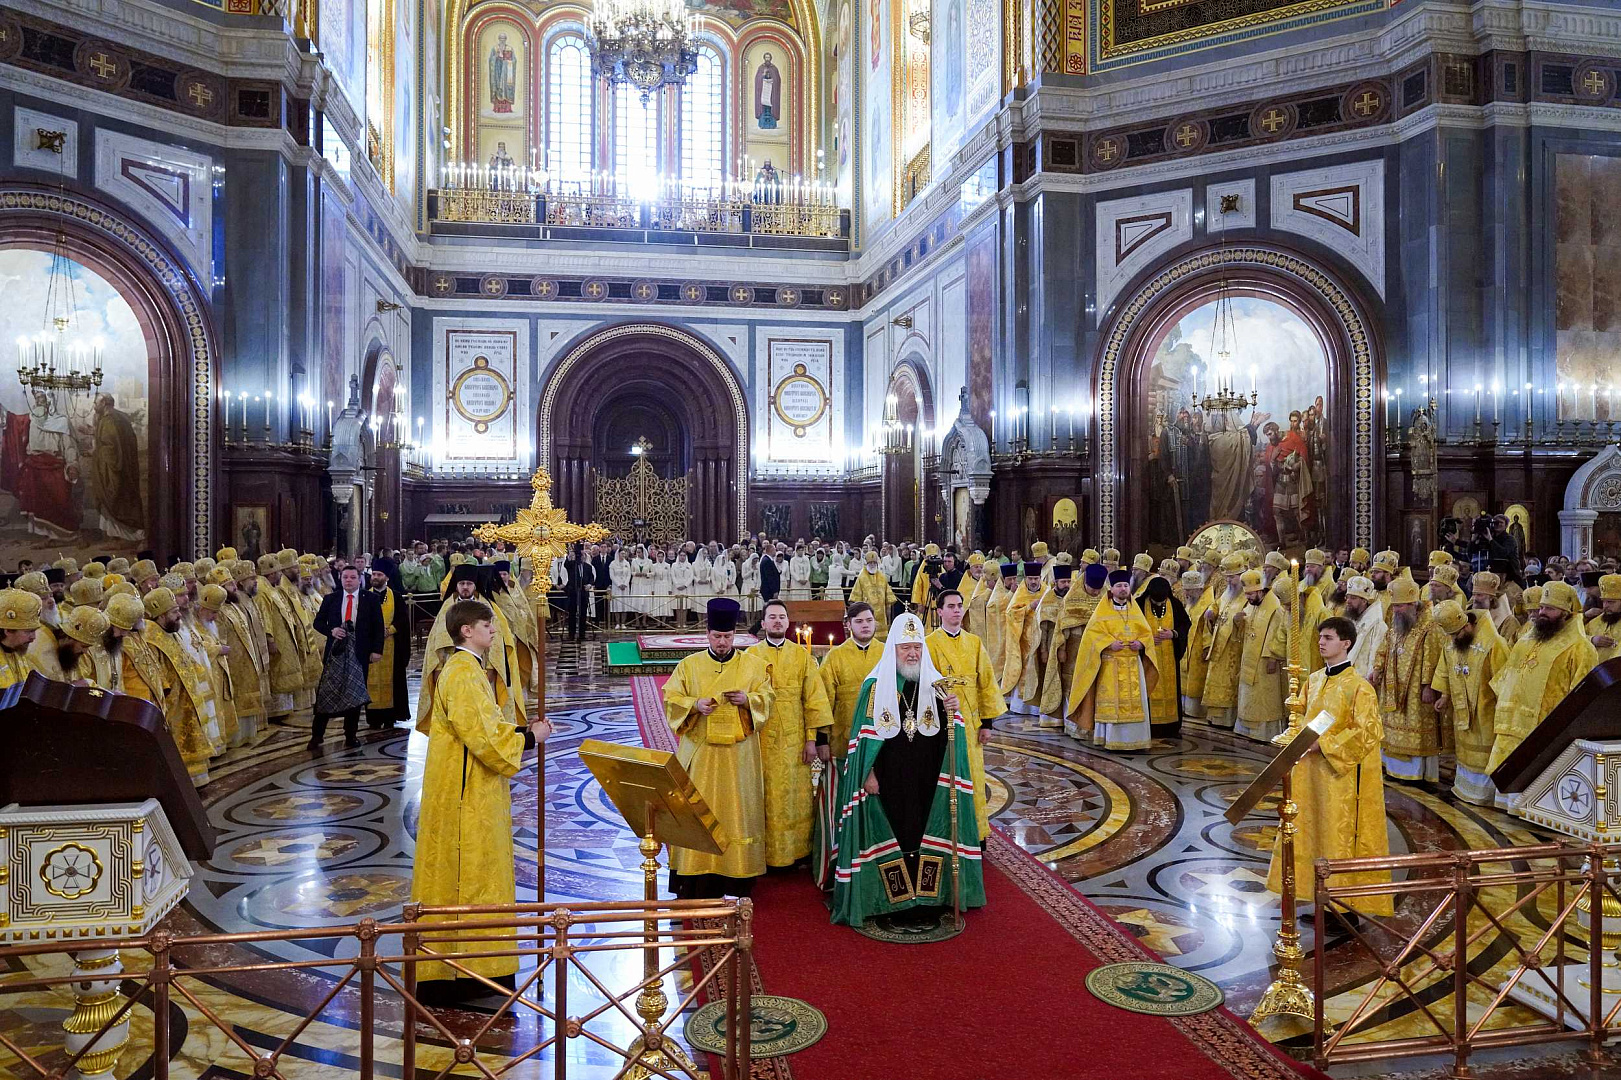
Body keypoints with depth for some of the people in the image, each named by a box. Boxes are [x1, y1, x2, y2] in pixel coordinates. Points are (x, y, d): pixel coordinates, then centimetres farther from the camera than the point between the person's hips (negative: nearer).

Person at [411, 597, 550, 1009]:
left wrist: (520, 729, 6)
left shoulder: (466, 668, 14)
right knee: (464, 879, -2)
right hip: (466, 796, -11)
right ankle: (450, 977, 7)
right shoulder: (463, 673, -20)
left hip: (474, 793, 11)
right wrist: (529, 737, -12)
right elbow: (483, 737, -24)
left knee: (476, 874, 16)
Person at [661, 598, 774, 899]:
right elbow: (670, 698, 3)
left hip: (739, 754, 0)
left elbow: (767, 697, 6)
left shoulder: (753, 664, 5)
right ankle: (696, 881, 6)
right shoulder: (689, 665, 4)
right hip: (699, 752, 0)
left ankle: (736, 880, 11)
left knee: (737, 810, 3)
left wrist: (747, 699, -14)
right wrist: (695, 705, -15)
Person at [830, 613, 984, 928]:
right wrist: (869, 773, -8)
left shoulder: (934, 684, 7)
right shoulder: (876, 686, -2)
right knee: (892, 836, 0)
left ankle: (926, 902, 16)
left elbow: (944, 732, 2)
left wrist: (952, 712, -18)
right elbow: (866, 733, -3)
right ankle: (894, 905, 10)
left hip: (927, 779, 3)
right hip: (889, 778, -3)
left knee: (925, 836, 5)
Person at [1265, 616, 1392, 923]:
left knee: (1343, 838, 1)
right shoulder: (1314, 681, 8)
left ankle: (1348, 909, 13)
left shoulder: (1358, 687, -15)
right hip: (1312, 771, 8)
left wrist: (1324, 744, -19)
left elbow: (1369, 731, -19)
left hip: (1345, 775, -8)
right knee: (1314, 832, 13)